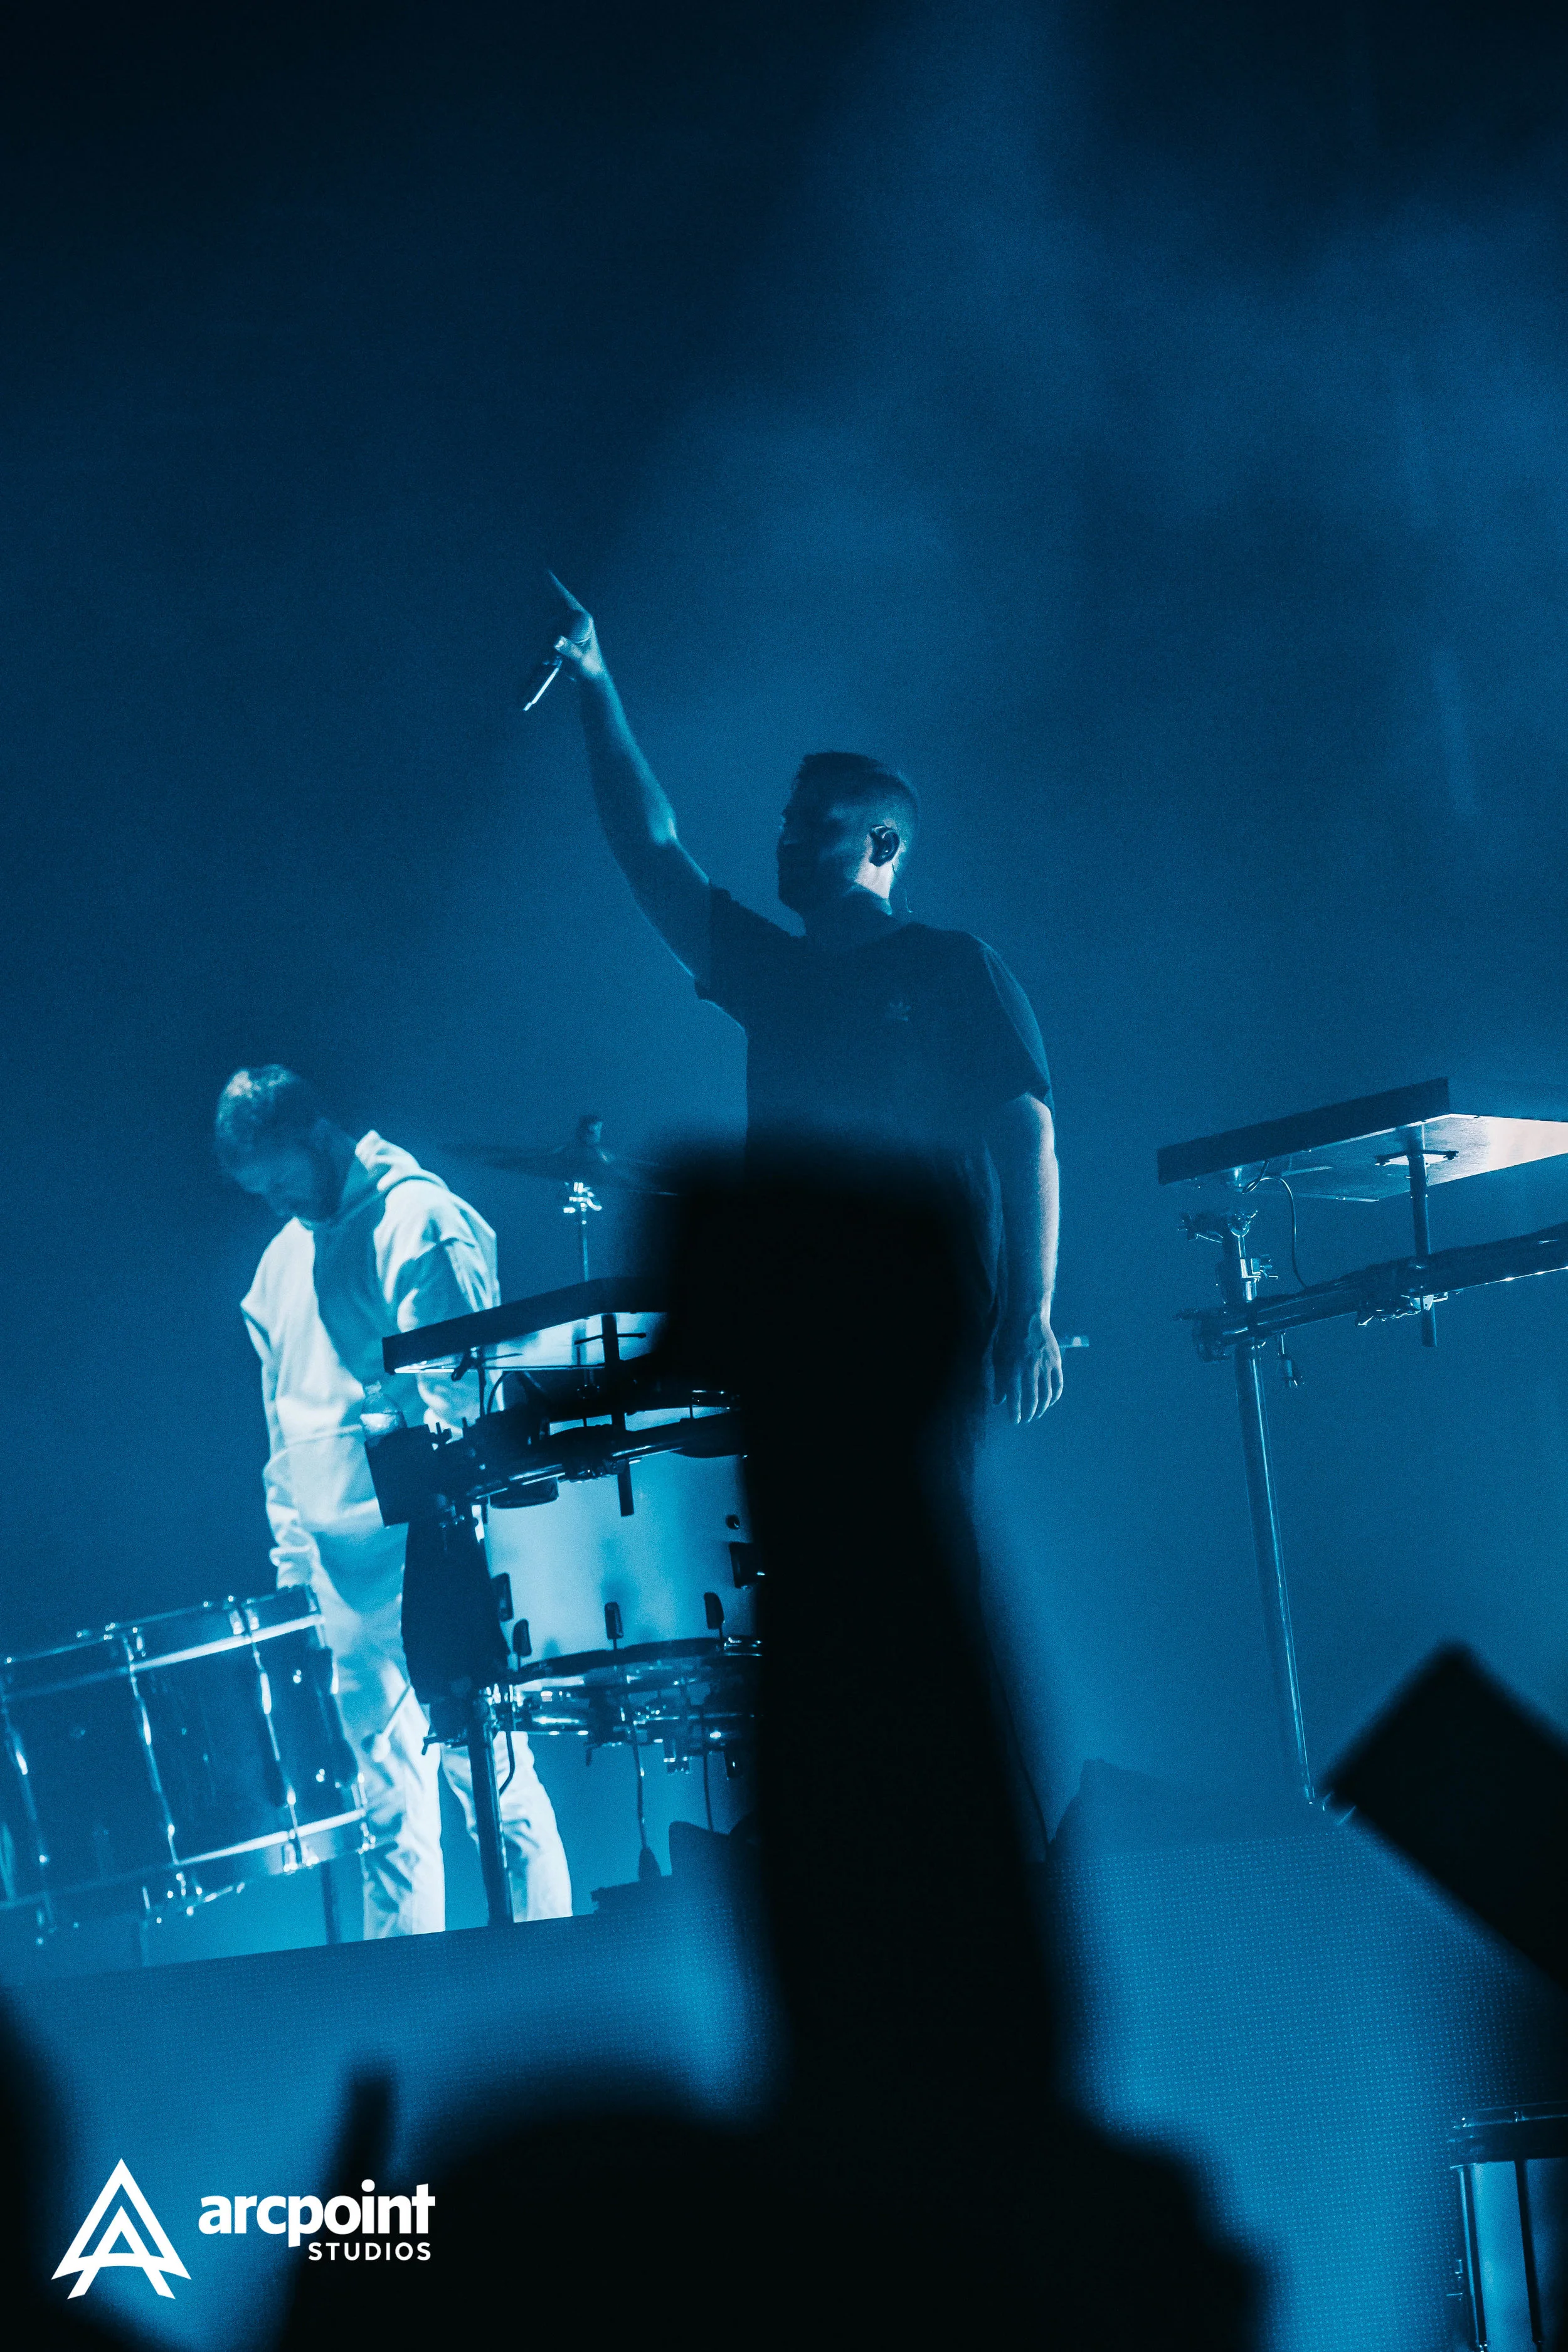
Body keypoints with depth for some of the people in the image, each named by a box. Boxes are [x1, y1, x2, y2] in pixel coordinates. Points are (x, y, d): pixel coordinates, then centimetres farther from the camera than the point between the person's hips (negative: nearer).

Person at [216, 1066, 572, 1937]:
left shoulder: (416, 1221, -4)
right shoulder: (283, 1261, 18)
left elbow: (461, 1394, -11)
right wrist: (293, 1545, 14)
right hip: (343, 1572, 7)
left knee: (492, 1782, -6)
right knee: (390, 1810, 6)